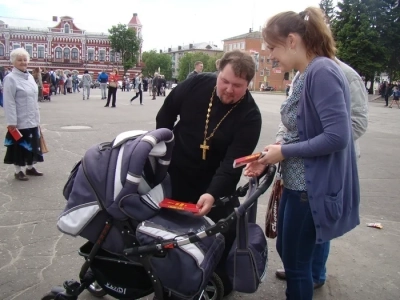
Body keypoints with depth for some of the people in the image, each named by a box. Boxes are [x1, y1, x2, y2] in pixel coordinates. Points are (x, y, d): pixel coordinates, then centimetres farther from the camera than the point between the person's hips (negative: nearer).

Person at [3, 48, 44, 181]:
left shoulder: (30, 77, 10)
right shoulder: (10, 78, -12)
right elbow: (9, 103, -16)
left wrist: (37, 117, 15)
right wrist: (11, 122, -20)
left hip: (32, 120, 7)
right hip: (20, 121, -7)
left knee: (32, 145, 16)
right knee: (20, 146, 4)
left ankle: (30, 168, 31)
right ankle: (18, 171, 17)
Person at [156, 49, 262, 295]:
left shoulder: (250, 115, -23)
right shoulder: (196, 84, -15)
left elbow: (233, 161, -29)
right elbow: (166, 113, 1)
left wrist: (213, 193, -43)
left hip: (216, 181, -2)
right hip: (176, 171, 3)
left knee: (225, 229, 0)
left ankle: (220, 279, 27)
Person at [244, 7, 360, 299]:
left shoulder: (322, 71, -19)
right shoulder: (306, 74, 10)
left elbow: (337, 136, -27)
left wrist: (284, 152, -17)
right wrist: (269, 157, 0)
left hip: (314, 187, -9)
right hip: (297, 183, 9)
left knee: (297, 262, 8)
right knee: (286, 251, 23)